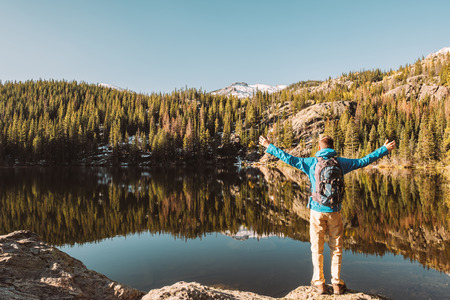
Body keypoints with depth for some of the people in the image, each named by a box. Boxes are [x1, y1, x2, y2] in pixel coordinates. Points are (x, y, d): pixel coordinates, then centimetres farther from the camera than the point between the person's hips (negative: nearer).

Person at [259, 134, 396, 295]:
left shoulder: (311, 162, -3)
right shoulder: (341, 162, 1)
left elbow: (288, 158, -4)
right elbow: (364, 161, 7)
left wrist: (269, 146, 5)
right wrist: (384, 149, 20)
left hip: (317, 211, -1)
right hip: (334, 211, 1)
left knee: (317, 249, 10)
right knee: (336, 249, 13)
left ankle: (319, 283, 18)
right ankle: (337, 283, 20)